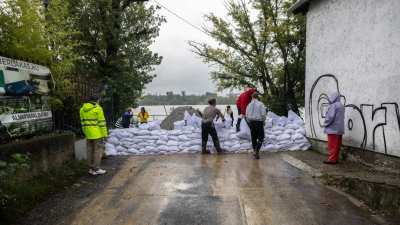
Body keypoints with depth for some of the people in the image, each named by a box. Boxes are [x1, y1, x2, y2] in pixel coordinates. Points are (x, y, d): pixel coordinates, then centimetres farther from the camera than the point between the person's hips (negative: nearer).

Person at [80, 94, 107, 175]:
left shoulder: (82, 109, 11)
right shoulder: (98, 108, -10)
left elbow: (83, 123, 14)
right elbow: (102, 122, -12)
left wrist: (85, 133, 20)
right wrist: (105, 134, -8)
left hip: (88, 135, 7)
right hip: (97, 134, -6)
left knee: (90, 151, 13)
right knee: (97, 151, 1)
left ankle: (91, 168, 22)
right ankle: (96, 169, 5)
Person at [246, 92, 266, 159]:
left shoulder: (249, 105, 6)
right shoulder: (261, 104, -5)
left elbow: (247, 115, 6)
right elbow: (263, 114, -11)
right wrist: (264, 121, 5)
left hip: (252, 123, 4)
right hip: (259, 122, -3)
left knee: (253, 138, 13)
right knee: (260, 138, 2)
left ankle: (255, 151, 17)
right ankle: (256, 150, -16)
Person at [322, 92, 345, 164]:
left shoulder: (333, 105, -15)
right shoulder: (341, 105, 14)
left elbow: (331, 116, -22)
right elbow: (339, 117, 16)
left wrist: (325, 124, -8)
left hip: (333, 129, -9)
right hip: (339, 129, 9)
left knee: (332, 145, -3)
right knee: (337, 145, 12)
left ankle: (332, 160, 1)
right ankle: (336, 159, 19)